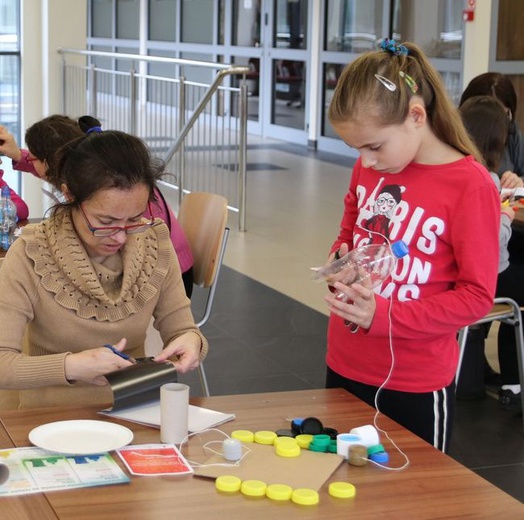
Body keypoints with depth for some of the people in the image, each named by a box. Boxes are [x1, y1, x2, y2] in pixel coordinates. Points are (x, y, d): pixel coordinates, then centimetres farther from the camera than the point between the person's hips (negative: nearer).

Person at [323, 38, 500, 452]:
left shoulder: (471, 186, -17)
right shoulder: (368, 168, 1)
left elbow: (477, 296, -15)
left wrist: (383, 317, -23)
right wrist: (340, 260, -6)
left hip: (415, 385, -5)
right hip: (345, 366, 6)